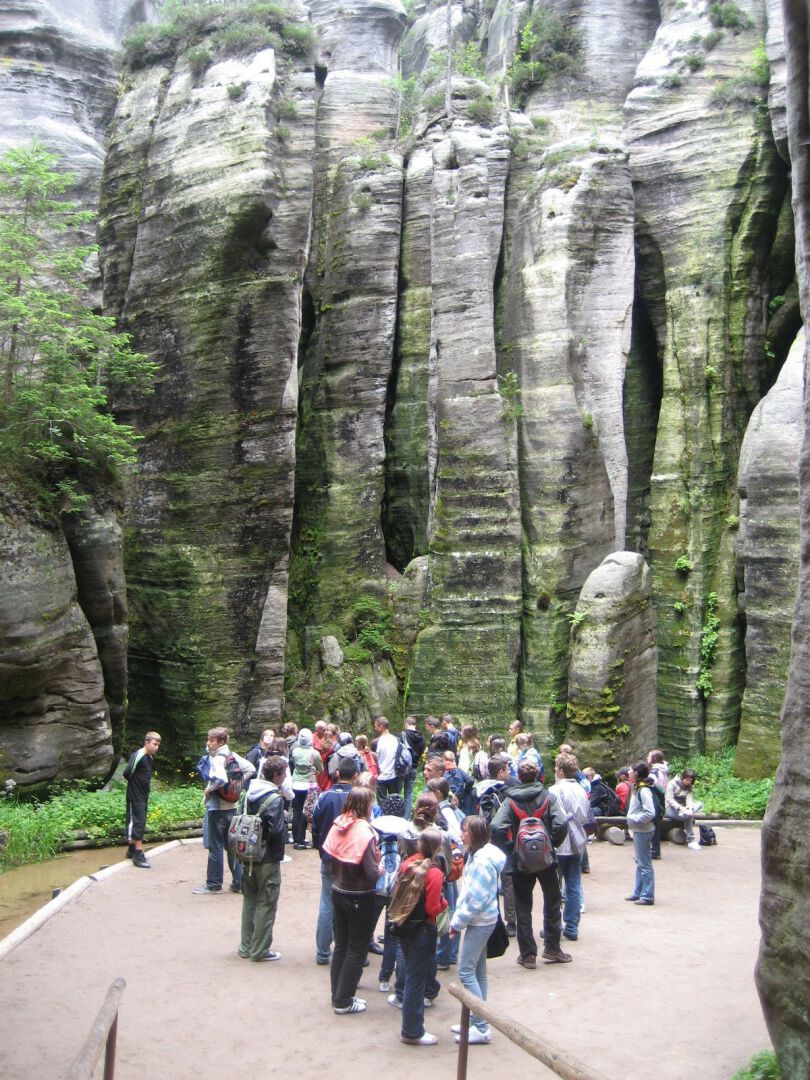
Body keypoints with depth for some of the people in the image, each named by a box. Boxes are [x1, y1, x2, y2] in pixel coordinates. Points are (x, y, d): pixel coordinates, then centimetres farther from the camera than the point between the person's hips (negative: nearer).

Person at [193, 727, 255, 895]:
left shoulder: (217, 759, -18)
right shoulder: (232, 755, 6)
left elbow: (220, 779, -34)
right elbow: (250, 769, 13)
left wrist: (209, 789, -18)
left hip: (216, 808, -8)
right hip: (231, 807, 8)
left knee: (215, 847, 4)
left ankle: (213, 884, 14)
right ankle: (239, 882, 17)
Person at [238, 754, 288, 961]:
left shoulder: (250, 792, 3)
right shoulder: (275, 799, -21)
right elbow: (277, 830, -25)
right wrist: (285, 820, -7)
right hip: (268, 859, -8)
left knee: (250, 900, 18)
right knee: (266, 904, 5)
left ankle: (246, 946, 27)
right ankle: (259, 950, 12)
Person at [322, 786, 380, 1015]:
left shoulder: (338, 826, -4)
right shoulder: (365, 832, -24)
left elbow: (330, 856, 5)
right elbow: (371, 874, -25)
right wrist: (380, 866, -5)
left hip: (338, 892, 6)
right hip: (360, 898, -6)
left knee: (341, 945, 19)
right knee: (357, 949, 9)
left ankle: (338, 995, 29)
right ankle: (343, 1001, 16)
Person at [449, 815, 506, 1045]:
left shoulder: (483, 860, -21)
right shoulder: (477, 855, 9)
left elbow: (476, 898, -23)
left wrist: (458, 922, -14)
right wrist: (459, 919, 8)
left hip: (480, 922, -10)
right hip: (480, 921, 10)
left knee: (466, 971, -7)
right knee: (478, 971, 14)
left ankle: (481, 1028, -2)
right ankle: (476, 1022, 23)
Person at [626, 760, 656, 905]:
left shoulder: (643, 791, -20)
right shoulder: (637, 788, 10)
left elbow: (650, 813, -25)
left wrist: (634, 819, -18)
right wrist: (631, 819, 7)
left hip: (643, 831, -10)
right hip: (638, 830, 10)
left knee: (644, 863, -3)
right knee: (639, 863, 17)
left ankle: (647, 896, 4)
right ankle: (638, 893, 26)